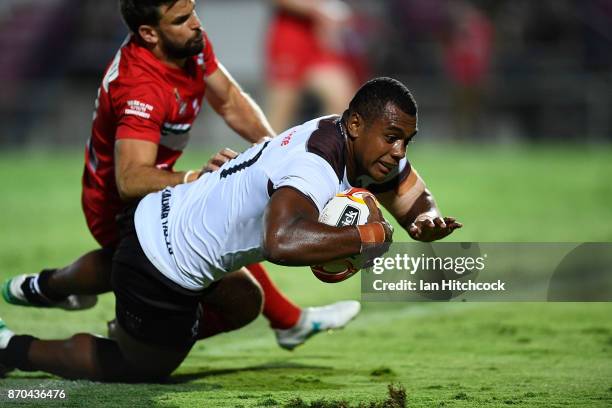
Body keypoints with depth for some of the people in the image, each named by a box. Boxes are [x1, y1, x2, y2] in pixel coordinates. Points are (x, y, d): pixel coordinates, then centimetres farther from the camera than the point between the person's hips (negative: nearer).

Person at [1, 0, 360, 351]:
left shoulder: (192, 43, -11)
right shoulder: (141, 88, -37)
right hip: (122, 210, -9)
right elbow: (131, 181, -46)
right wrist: (198, 178, -60)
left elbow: (230, 100, 3)